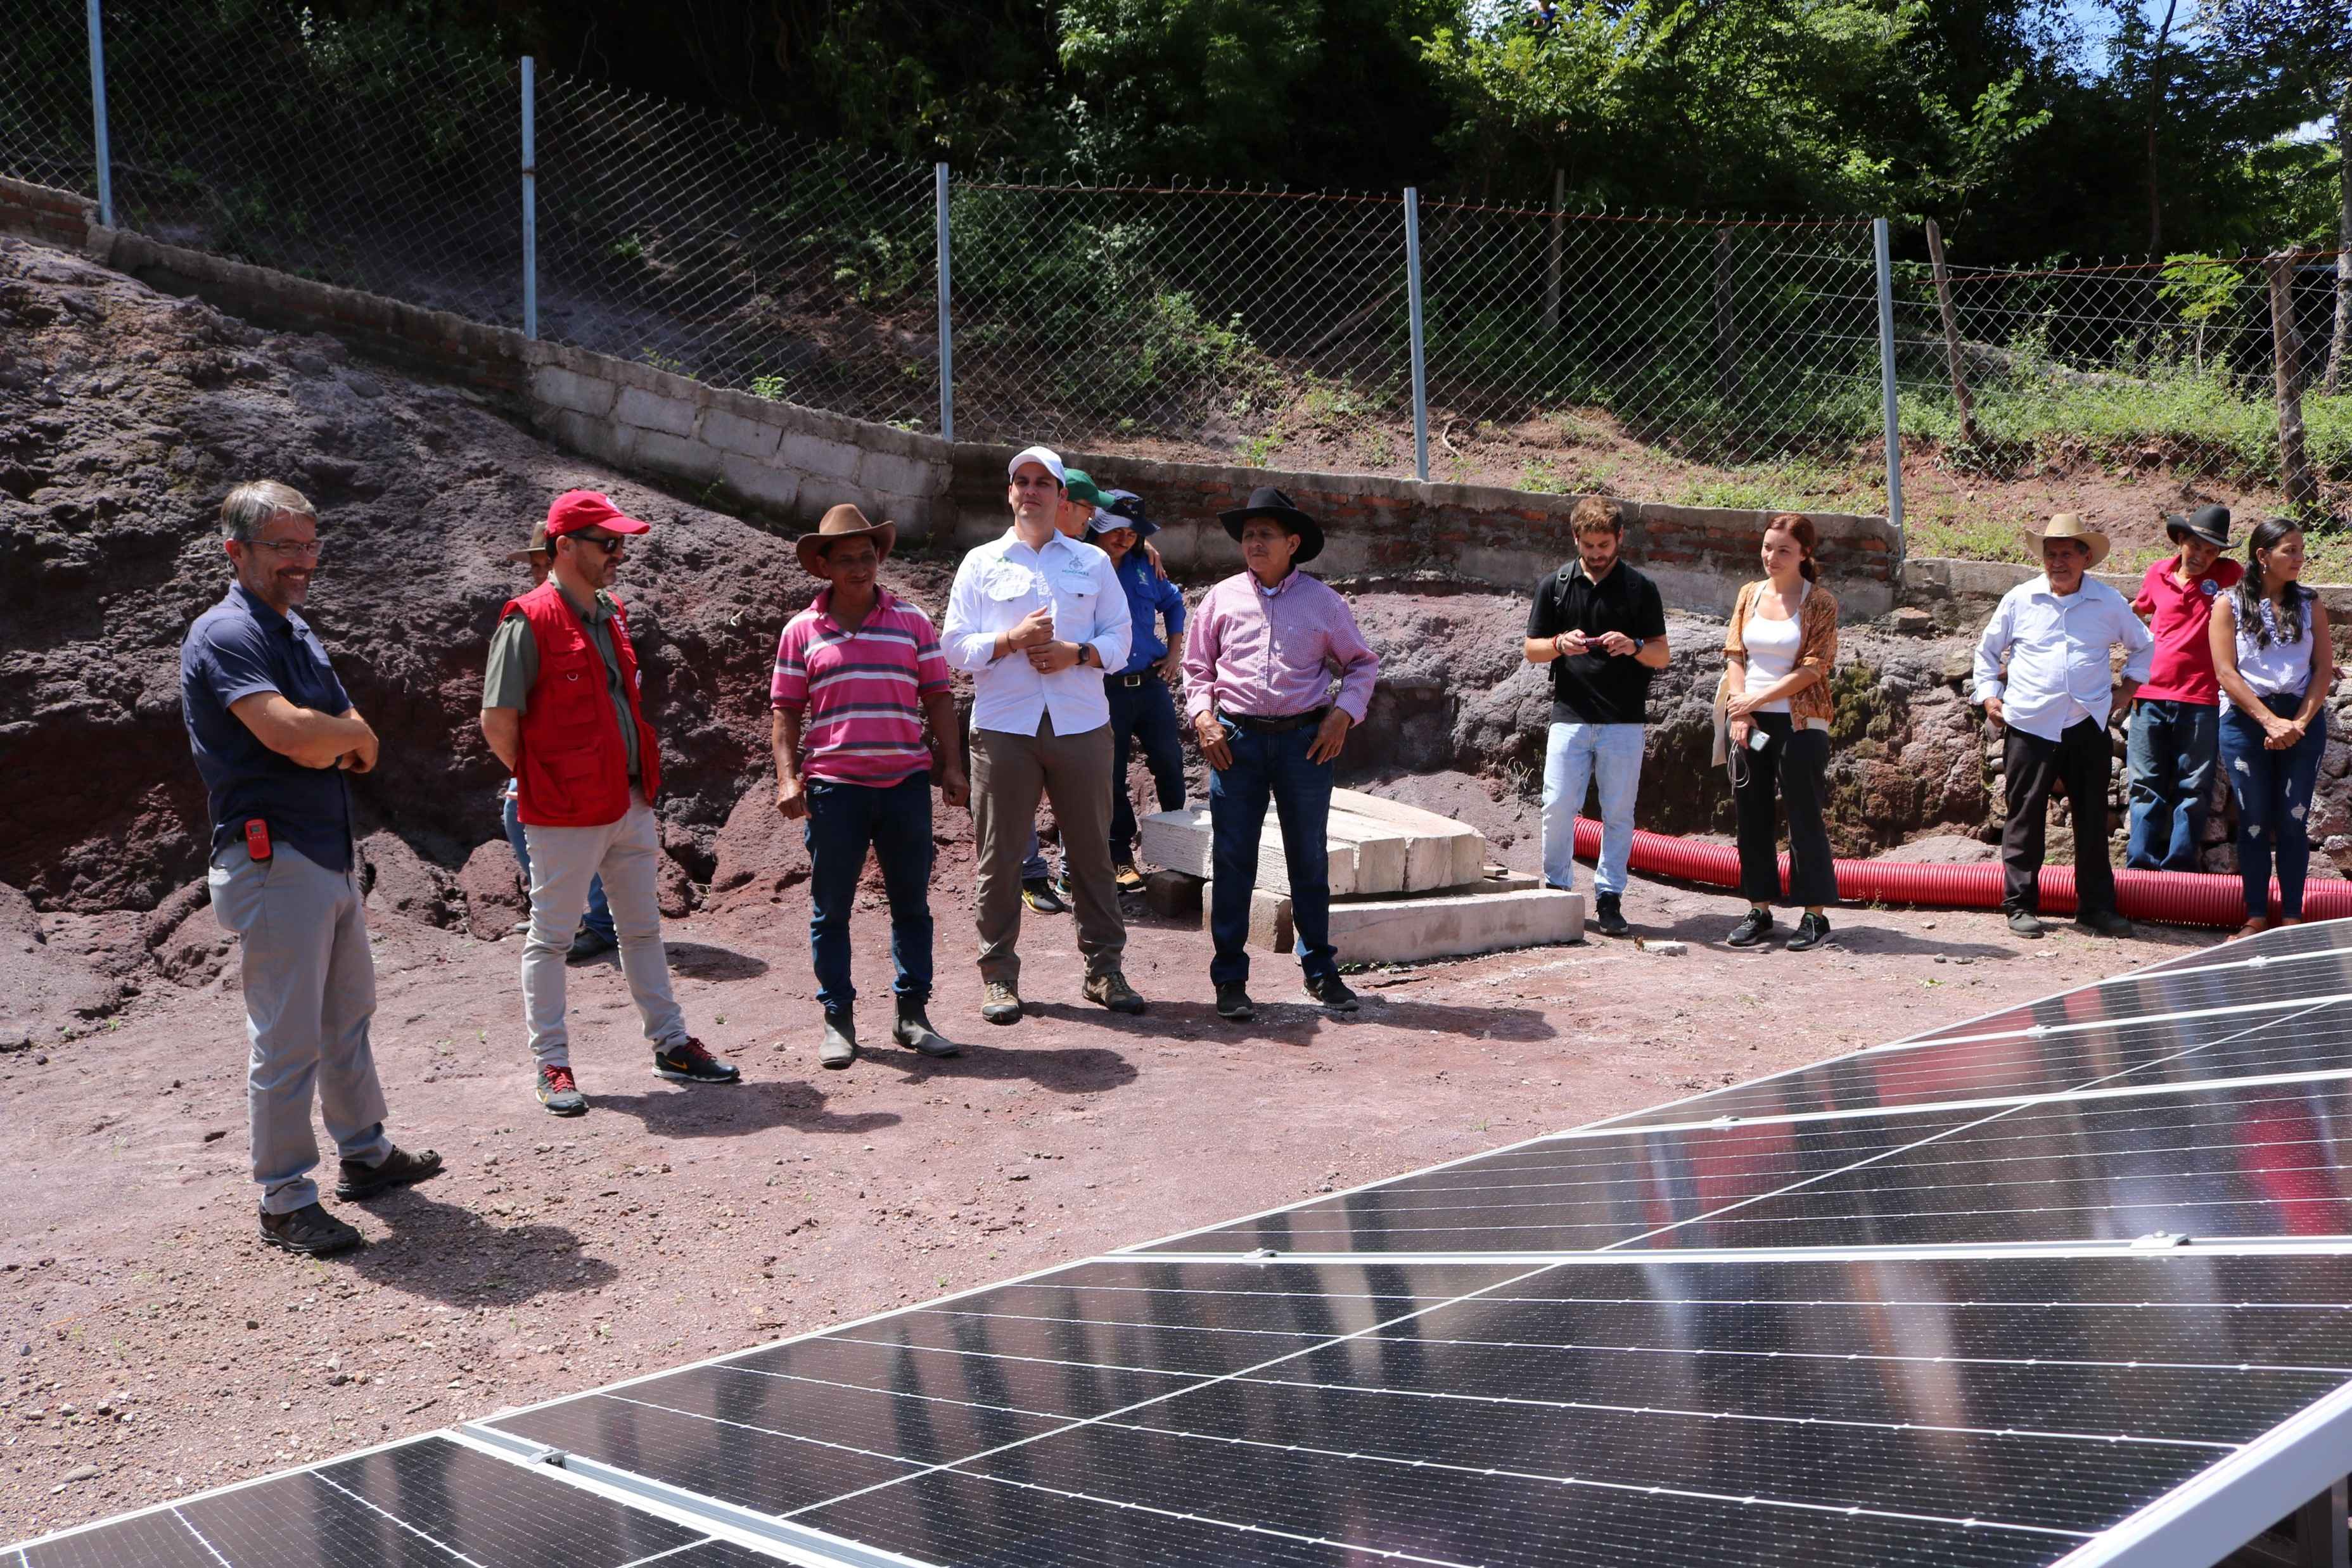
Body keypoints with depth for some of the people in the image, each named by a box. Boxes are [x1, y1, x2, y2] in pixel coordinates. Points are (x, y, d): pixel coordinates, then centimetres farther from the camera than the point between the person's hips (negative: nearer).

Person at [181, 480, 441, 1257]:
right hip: (275, 862, -10)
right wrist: (354, 735, -9)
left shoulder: (297, 632, 16)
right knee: (288, 1040, -4)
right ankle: (285, 1201, 6)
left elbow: (349, 733, 13)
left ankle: (366, 1154, 35)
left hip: (333, 855, 10)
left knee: (349, 1015, 20)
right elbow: (285, 729, -29)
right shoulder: (226, 635, -14)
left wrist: (334, 744, -10)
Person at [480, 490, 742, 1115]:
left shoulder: (611, 614, 11)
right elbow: (497, 721, -13)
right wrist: (542, 784, -4)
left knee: (643, 927, 15)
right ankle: (553, 1065, 12)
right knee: (551, 937, 4)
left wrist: (643, 783, 14)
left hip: (630, 801, 8)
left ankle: (671, 1044, 25)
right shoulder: (530, 622, -14)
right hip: (566, 813, -8)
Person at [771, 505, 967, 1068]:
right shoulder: (802, 631, 5)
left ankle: (913, 1014, 17)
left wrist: (952, 766, 2)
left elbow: (937, 697, 8)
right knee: (831, 909, 4)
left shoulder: (912, 621, 8)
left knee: (912, 903, 7)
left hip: (905, 782, 1)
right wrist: (787, 778, -6)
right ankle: (837, 1020, 14)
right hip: (833, 787, -1)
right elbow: (785, 711, 5)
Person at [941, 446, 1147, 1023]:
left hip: (1081, 724, 1)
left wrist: (1076, 654, -10)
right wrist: (1011, 640, -12)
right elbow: (954, 645, 4)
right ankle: (998, 976, 10)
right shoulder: (981, 564, 10)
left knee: (1092, 850, 4)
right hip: (1003, 727, -1)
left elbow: (1119, 637, 9)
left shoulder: (1092, 562, 14)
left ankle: (1104, 969, 14)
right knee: (1000, 855, 0)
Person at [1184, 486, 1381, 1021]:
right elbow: (1196, 666, 13)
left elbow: (1362, 664, 13)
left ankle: (1321, 970, 21)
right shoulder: (1222, 598, 7)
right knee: (1232, 861, 1)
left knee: (1310, 860, 8)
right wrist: (1203, 718, -1)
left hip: (1306, 740, 0)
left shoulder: (1322, 601, 5)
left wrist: (1343, 714, -2)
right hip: (1236, 740, 0)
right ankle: (1230, 979, 9)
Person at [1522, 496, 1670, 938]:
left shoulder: (1641, 589, 5)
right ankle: (1556, 892, 11)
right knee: (1557, 808, -4)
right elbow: (1531, 650, 10)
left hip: (1624, 722, 0)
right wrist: (1561, 644, -12)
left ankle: (1609, 900, 10)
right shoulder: (1554, 586, 7)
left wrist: (1633, 646, -16)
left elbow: (1661, 656, 6)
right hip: (1570, 718, 1)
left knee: (1618, 814, 2)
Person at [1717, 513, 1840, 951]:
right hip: (1749, 722, 5)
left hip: (1799, 723, -5)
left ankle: (1815, 915, 5)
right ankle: (1759, 909, 16)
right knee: (1752, 817, 7)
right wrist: (1739, 711, -7)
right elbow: (1734, 655, 6)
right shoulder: (1750, 595, 11)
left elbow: (1813, 668, -10)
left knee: (1804, 818, -2)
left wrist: (1758, 699, -13)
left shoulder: (1820, 602, -4)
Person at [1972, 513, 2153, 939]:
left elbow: (2143, 646, 22)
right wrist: (1990, 694, 7)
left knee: (2093, 820, 5)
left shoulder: (2109, 603, 6)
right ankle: (2021, 905, 9)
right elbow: (1987, 650, 16)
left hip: (2089, 727, 1)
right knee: (2025, 817, 1)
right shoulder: (2020, 600, 4)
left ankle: (2096, 908, 13)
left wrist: (2129, 686, 12)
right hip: (2030, 727, -1)